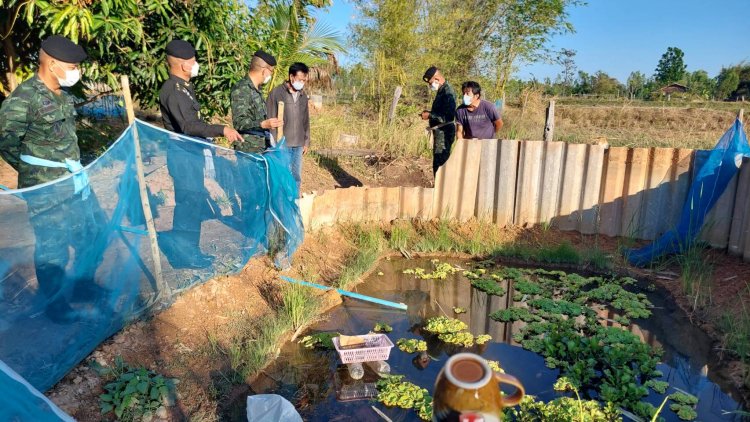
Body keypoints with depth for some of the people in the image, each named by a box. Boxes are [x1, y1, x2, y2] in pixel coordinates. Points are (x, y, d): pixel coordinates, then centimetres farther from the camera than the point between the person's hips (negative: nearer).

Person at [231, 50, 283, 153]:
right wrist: (263, 124, -33)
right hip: (248, 149, -9)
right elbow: (239, 122, -20)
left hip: (262, 148, 9)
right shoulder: (241, 89, -12)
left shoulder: (256, 89, 16)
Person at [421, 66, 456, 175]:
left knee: (440, 164, -8)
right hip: (440, 133, 10)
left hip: (444, 133, -10)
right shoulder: (441, 91, 14)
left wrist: (430, 115, -18)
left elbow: (448, 117, -26)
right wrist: (430, 113, 9)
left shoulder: (447, 92, -17)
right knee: (438, 163, 16)